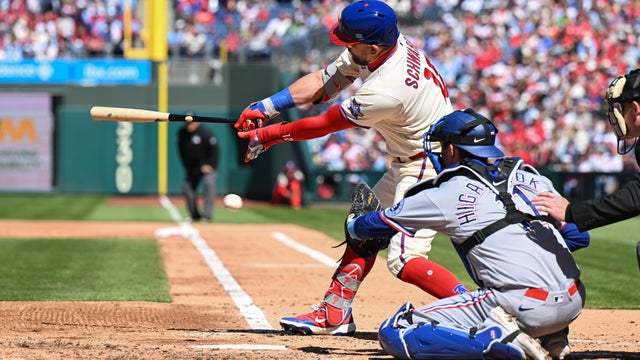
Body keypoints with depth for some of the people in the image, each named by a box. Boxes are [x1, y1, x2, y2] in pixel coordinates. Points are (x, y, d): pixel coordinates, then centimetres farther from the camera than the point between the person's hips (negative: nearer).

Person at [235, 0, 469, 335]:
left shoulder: (385, 91, -32)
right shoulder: (390, 43, -7)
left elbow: (324, 124, -17)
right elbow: (323, 81, 1)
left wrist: (270, 135, -4)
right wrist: (267, 106, -7)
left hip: (430, 168, -10)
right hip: (407, 163, 10)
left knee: (403, 261, -16)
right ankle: (334, 315, 26)